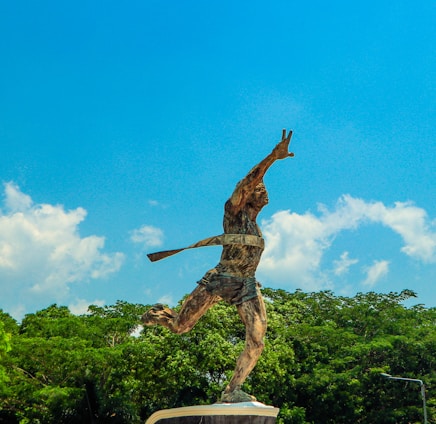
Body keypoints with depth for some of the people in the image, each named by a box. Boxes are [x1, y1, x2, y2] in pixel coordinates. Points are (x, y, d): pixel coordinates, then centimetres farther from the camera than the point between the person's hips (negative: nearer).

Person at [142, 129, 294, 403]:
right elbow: (248, 182, -20)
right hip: (220, 281, -6)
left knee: (257, 342, -9)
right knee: (180, 327, 6)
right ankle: (158, 313, 39)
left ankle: (232, 390, 0)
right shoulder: (234, 212, -4)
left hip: (247, 287, 6)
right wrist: (273, 157, -30)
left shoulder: (253, 223, 16)